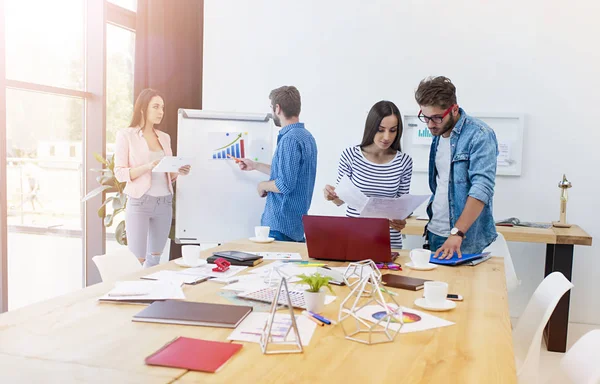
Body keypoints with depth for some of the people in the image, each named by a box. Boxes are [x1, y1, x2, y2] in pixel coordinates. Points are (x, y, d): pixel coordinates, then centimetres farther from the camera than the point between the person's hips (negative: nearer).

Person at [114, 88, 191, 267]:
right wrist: (147, 167, -22)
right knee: (137, 260, -6)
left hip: (164, 203, 5)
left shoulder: (165, 137, 13)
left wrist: (178, 171, -5)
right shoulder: (126, 135, -2)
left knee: (155, 258, 10)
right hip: (139, 203, -5)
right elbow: (120, 173, -7)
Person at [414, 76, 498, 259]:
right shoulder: (438, 134, 8)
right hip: (435, 234, 7)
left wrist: (457, 233, -30)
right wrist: (432, 222, 6)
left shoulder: (480, 135, -14)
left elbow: (482, 188, -24)